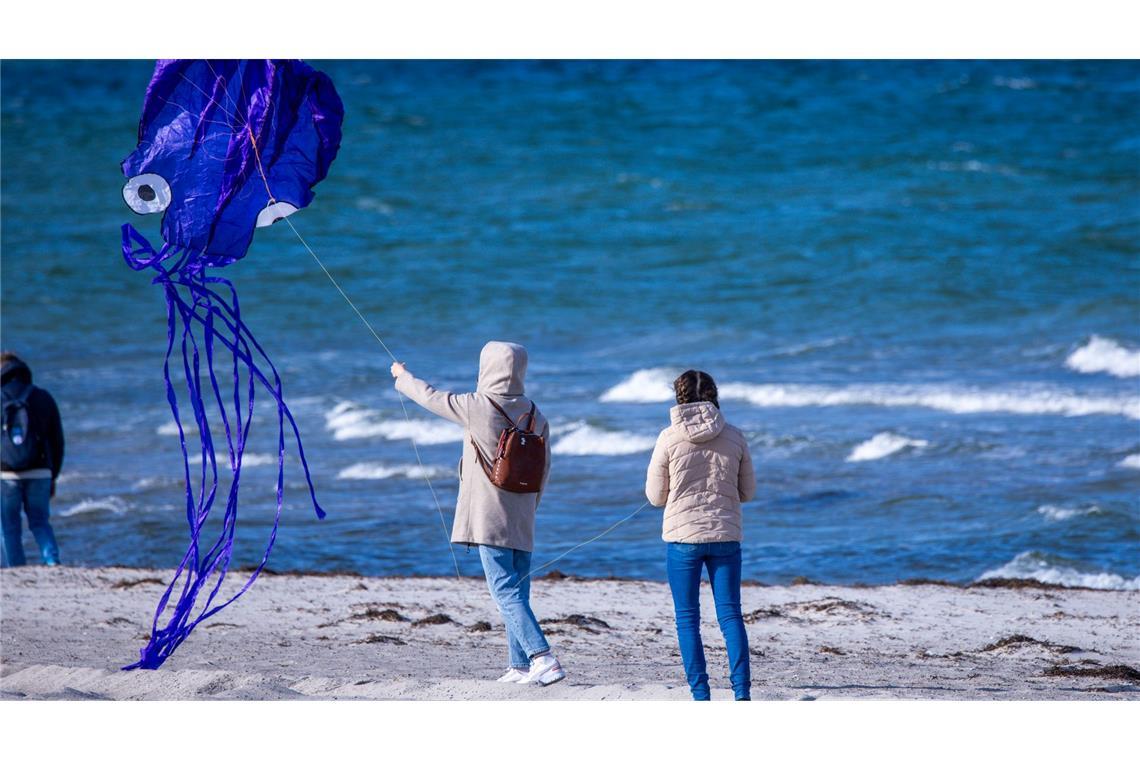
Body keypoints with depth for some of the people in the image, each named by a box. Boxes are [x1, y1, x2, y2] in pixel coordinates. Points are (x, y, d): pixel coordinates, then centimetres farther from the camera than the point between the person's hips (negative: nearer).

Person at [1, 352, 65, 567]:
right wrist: (53, 477, 18)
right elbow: (57, 442, 9)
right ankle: (53, 562, -8)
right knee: (40, 523, 15)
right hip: (40, 474, 3)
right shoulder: (44, 399, 6)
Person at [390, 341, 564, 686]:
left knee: (506, 592, -10)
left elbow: (430, 396, 6)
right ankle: (520, 666, 12)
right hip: (521, 522, 6)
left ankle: (544, 658, -23)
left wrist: (402, 376, 25)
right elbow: (544, 472, 12)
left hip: (487, 518, -6)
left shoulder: (476, 407, -10)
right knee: (517, 592, 12)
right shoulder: (536, 417, 6)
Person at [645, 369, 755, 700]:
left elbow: (656, 496, 0)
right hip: (726, 536, 2)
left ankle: (700, 694, 1)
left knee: (687, 617, 5)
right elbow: (747, 491, 10)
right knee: (730, 613, 6)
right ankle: (742, 691, -4)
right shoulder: (734, 437, 0)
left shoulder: (669, 438, -7)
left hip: (682, 536, -2)